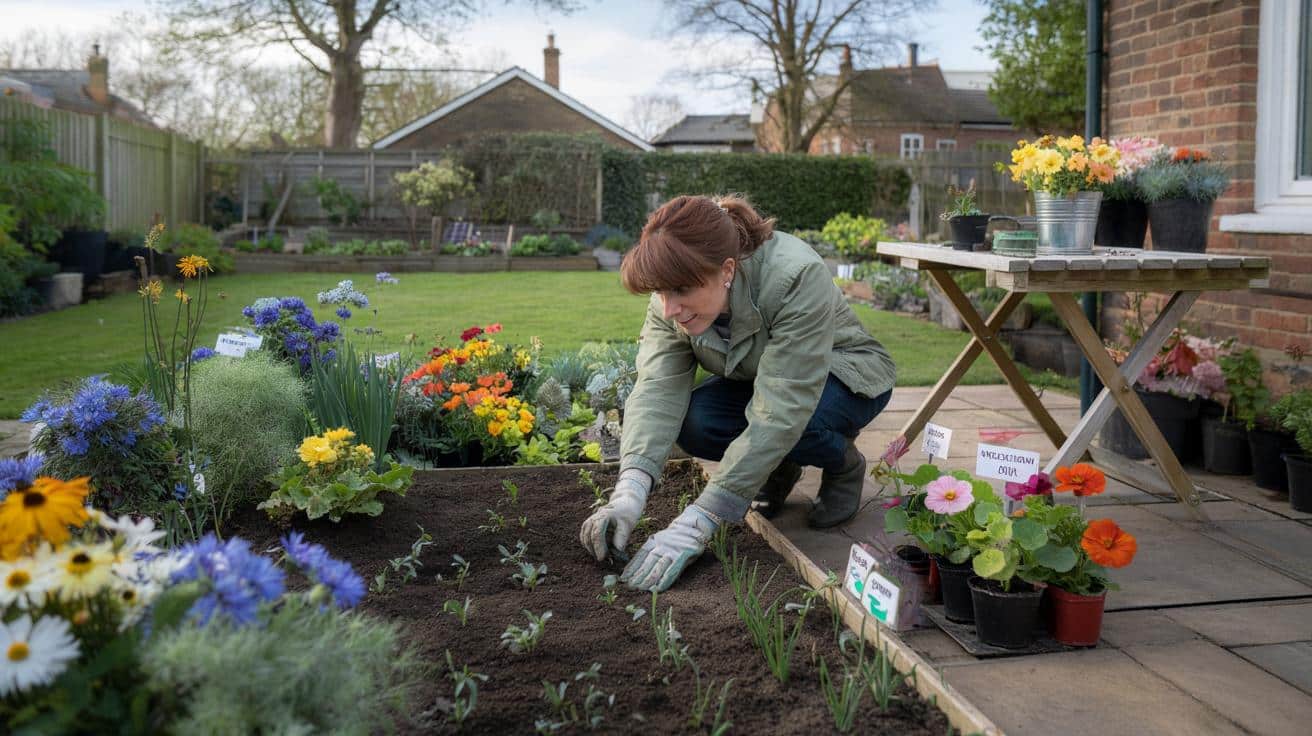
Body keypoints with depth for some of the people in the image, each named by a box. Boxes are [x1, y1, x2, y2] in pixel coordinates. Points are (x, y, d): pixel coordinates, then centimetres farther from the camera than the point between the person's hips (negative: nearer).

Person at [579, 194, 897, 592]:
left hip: (845, 376, -4)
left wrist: (696, 524, -46)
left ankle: (844, 465, -2)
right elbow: (657, 388, -29)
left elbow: (779, 413, -43)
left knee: (788, 428, -37)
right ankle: (779, 466, 4)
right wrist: (629, 493, -46)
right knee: (692, 422, -27)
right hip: (756, 381, 5)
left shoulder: (797, 278, -39)